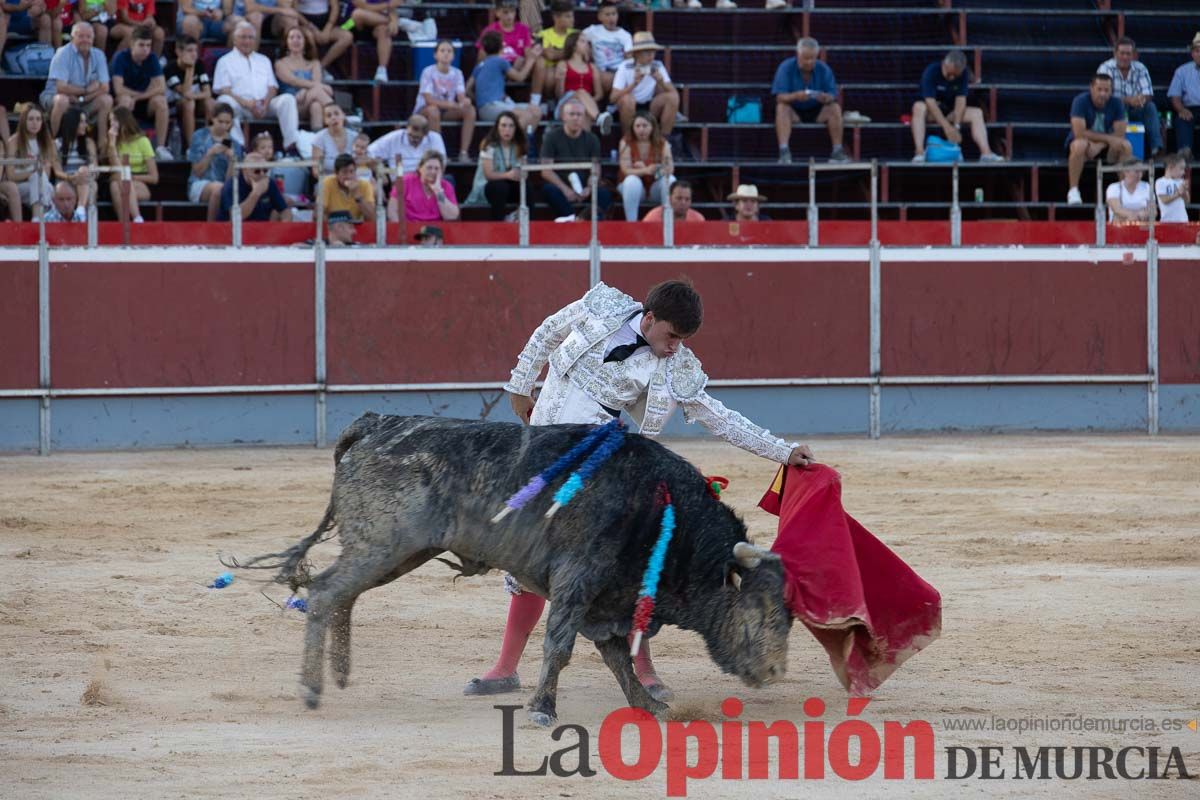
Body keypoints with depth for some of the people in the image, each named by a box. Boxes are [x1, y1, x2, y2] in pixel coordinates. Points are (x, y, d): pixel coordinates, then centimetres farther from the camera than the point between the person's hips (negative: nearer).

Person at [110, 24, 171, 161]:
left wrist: (138, 97, -20)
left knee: (160, 100, -27)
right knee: (125, 99, -36)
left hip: (145, 106, 3)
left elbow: (161, 88, -11)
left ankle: (161, 147, -23)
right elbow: (118, 89, -23)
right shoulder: (120, 58, -14)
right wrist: (143, 93, -14)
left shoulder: (151, 59, -4)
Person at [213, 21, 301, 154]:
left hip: (263, 105, 3)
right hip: (240, 105, -3)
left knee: (287, 99, -24)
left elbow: (272, 87, 18)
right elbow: (223, 89, 1)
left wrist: (266, 103, -6)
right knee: (225, 101, -37)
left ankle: (291, 144, -33)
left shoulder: (264, 60, 28)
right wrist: (244, 102, -15)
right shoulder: (225, 61, 14)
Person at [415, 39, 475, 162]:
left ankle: (464, 152, -20)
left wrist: (464, 101, -34)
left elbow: (461, 97, -8)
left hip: (447, 111, 5)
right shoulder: (428, 72, -14)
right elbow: (428, 100, -22)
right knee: (433, 110, -38)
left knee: (470, 109, -19)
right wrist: (451, 104, -32)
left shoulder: (457, 73, 0)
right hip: (423, 111, -5)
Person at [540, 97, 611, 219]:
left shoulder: (591, 139, 8)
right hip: (559, 186, -2)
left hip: (583, 188, 2)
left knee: (605, 193, -29)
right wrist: (565, 189, -21)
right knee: (549, 190, -36)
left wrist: (589, 188, -20)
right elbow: (546, 171, -7)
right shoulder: (552, 137, 0)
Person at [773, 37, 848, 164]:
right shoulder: (786, 68, -11)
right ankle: (784, 151, -43)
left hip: (817, 112, 2)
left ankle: (837, 151, -24)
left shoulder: (823, 69, -5)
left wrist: (826, 98, -35)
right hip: (794, 111, -2)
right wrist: (795, 96, -41)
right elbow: (780, 97, -19)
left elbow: (833, 97, -9)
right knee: (781, 108, -32)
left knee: (835, 108, -24)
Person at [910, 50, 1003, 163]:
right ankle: (919, 153, -47)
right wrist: (947, 127, -36)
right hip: (931, 112, -4)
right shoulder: (931, 72, -21)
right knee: (918, 107, -36)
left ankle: (986, 153, -30)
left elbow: (960, 100, -14)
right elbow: (930, 102, -28)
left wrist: (956, 126, -27)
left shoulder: (964, 74, -8)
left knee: (976, 113, -17)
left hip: (950, 112, 4)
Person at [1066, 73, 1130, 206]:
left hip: (1106, 148, 4)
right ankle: (1073, 191, -31)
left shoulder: (1116, 104, -5)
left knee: (1126, 146, -23)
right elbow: (1079, 133, -25)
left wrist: (1100, 144, -26)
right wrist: (1107, 138, -25)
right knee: (1080, 145, -38)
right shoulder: (1081, 101, -17)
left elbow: (1120, 135, -10)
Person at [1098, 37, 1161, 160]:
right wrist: (1128, 100, -34)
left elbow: (1148, 94, -5)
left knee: (1150, 107, -25)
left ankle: (1156, 147, -34)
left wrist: (1142, 99, -32)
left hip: (1134, 112, 3)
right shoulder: (1106, 69, -9)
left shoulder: (1140, 69, 2)